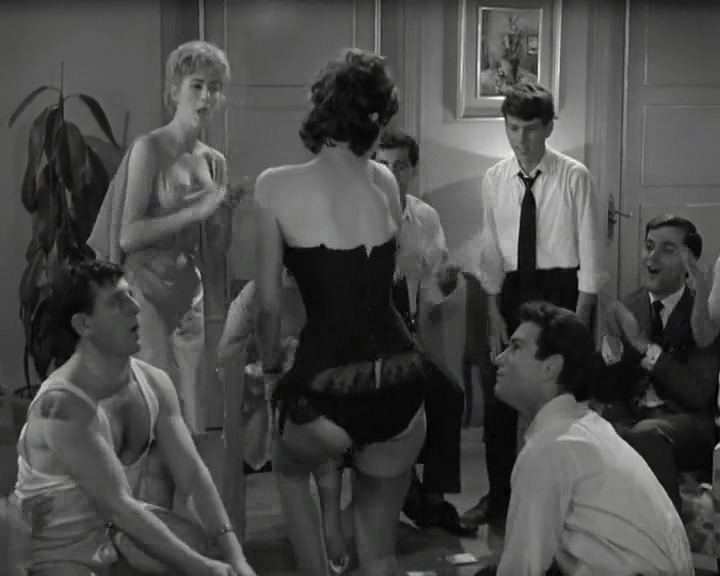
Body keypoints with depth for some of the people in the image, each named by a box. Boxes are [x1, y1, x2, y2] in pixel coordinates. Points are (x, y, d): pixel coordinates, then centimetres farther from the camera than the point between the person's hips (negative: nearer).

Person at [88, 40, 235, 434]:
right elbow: (127, 236, -15)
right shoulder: (149, 149, -8)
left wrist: (226, 211, -3)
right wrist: (194, 212, -18)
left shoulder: (214, 161, 11)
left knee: (190, 414, 7)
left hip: (189, 293, 6)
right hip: (148, 291, -6)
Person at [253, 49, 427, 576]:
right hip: (400, 379, 3)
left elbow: (269, 302, 4)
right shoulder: (386, 183, 9)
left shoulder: (276, 187, -2)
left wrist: (270, 367, 19)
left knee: (289, 467, 34)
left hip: (326, 384, -3)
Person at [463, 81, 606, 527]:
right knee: (498, 399, 8)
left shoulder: (575, 177, -10)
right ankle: (499, 497, 22)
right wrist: (495, 313, 0)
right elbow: (492, 250, 5)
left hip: (563, 289, -4)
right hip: (513, 290, 4)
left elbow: (591, 250, -9)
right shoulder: (495, 180, 4)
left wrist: (580, 317, -11)